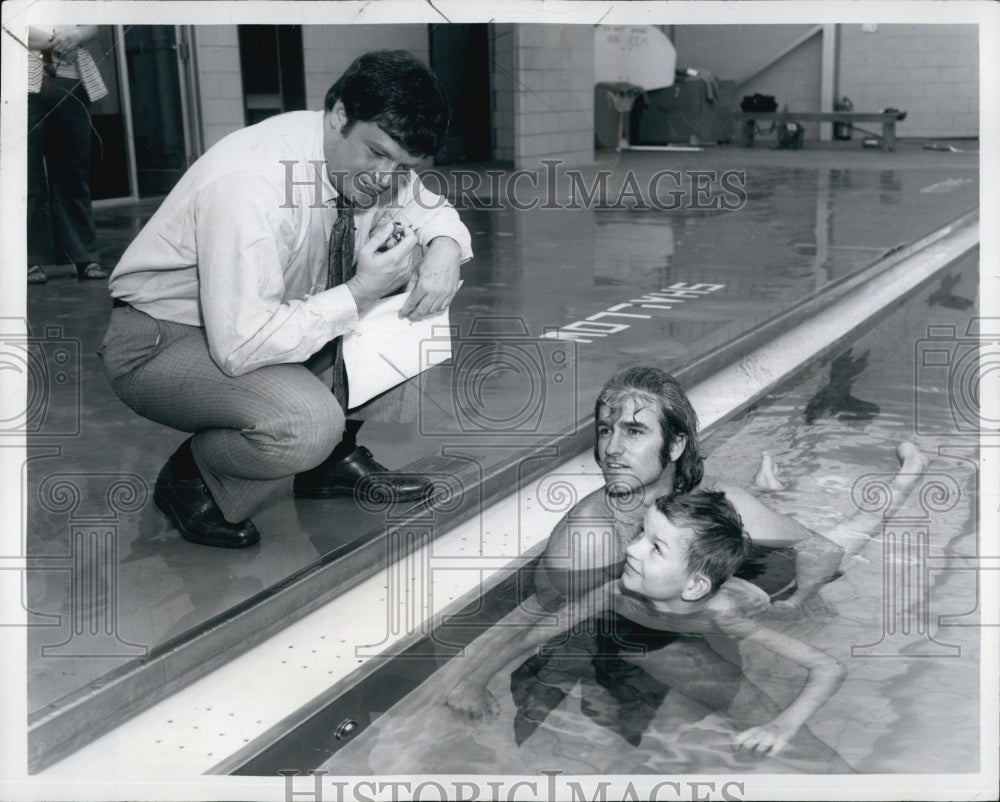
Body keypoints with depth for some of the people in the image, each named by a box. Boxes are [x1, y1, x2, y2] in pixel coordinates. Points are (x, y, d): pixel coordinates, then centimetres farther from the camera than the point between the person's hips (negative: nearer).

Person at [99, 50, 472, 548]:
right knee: (310, 424, -33)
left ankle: (338, 458, 4)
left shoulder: (376, 164, -10)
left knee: (405, 289, -6)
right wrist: (359, 293, -32)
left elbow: (434, 211, 10)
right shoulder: (248, 187, -33)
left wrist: (444, 248, -15)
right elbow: (240, 347, -35)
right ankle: (190, 477, -1)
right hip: (161, 341, -8)